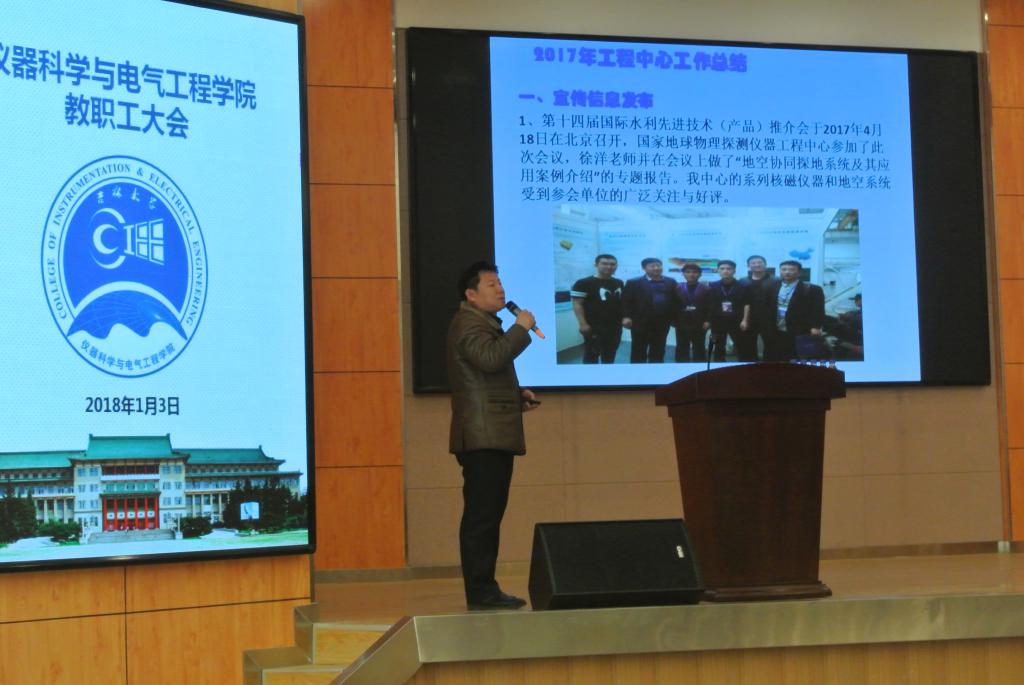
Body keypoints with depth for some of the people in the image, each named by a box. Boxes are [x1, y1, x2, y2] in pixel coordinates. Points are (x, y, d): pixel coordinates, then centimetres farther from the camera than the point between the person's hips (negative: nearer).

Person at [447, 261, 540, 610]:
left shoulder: (485, 323, 25)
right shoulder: (469, 323, -9)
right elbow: (491, 358, -28)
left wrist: (518, 394, 17)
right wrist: (521, 328, -16)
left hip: (495, 437, 11)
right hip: (483, 437, -11)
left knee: (488, 515, 10)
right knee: (480, 516, -10)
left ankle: (485, 589, 13)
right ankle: (480, 592, -10)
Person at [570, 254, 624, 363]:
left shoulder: (619, 283, 12)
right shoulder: (584, 283, -11)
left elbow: (623, 303, 23)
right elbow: (577, 304, -13)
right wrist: (583, 324, -19)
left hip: (615, 326, 7)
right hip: (594, 327, -7)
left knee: (610, 354, 15)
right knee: (591, 355, -4)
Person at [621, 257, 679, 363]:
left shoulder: (671, 282, 9)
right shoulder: (634, 283, 0)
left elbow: (676, 301, 7)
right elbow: (626, 301, -4)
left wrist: (674, 318, 0)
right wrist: (626, 317, -15)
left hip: (662, 324, 3)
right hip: (641, 323, -3)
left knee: (658, 352, 9)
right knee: (638, 352, 3)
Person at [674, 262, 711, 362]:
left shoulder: (706, 289, 3)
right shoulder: (677, 289, 4)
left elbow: (710, 306, -1)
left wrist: (707, 321, -10)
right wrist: (674, 320, -7)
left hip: (699, 324, -1)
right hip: (682, 324, 1)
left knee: (699, 349, 6)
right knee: (682, 349, 5)